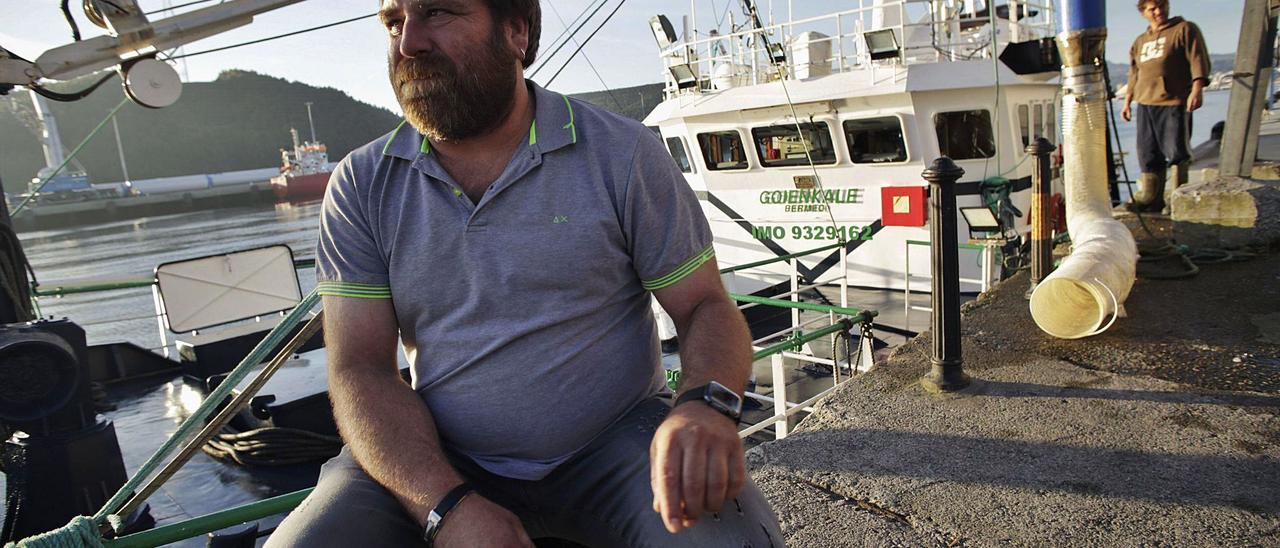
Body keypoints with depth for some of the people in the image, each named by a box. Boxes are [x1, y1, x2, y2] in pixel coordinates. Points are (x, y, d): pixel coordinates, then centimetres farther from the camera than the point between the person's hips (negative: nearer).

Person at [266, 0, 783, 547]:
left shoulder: (622, 154, -5)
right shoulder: (361, 185, -1)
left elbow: (706, 305, -3)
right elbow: (360, 369, -5)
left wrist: (705, 404, -26)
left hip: (611, 443, -1)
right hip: (433, 459, 2)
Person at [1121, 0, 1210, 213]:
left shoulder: (1185, 29, 4)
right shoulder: (1140, 41, 22)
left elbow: (1198, 60, -6)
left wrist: (1197, 89, -18)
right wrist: (1128, 101, 20)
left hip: (1174, 102, -6)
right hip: (1145, 104, 6)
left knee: (1177, 151, -4)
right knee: (1148, 154, 4)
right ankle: (1151, 198, 9)